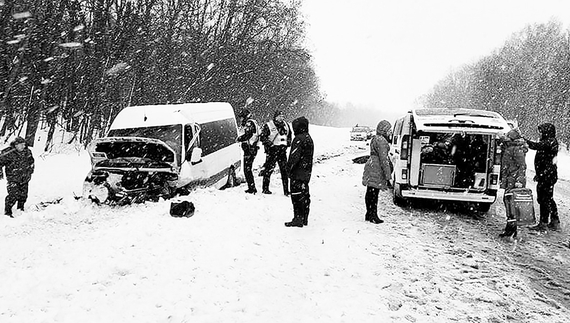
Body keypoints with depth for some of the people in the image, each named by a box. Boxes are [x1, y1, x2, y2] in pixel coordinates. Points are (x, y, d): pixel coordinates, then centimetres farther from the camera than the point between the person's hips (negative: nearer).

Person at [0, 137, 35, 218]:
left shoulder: (27, 152, 1)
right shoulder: (8, 153, -18)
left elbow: (31, 161, 20)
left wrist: (31, 170, 21)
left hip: (24, 178, 5)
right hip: (13, 179, -5)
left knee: (24, 195, 11)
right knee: (13, 195, -12)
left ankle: (20, 209, 34)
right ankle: (7, 211, 7)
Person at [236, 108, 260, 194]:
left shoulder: (249, 123, -11)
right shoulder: (253, 122, 21)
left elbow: (248, 135, -21)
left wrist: (239, 139, -6)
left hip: (250, 149, -10)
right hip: (253, 148, 10)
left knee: (247, 169, -8)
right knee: (248, 169, 15)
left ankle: (252, 188, -8)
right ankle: (251, 187, 20)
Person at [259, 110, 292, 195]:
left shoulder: (285, 125, 13)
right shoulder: (268, 126, -4)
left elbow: (289, 135, 27)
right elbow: (262, 137, -7)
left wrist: (288, 142, 11)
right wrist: (269, 143, -16)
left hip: (282, 150, 5)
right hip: (272, 150, -5)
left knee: (285, 170, 4)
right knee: (269, 169, -2)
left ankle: (286, 190, 9)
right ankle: (265, 189, 10)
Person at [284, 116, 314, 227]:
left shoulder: (299, 139, -17)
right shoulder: (309, 138, 13)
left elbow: (294, 156, -21)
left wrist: (289, 168, -10)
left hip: (298, 173, -10)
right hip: (307, 173, 10)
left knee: (297, 196, -5)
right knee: (305, 195, 13)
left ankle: (298, 219, -3)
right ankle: (304, 219, 20)